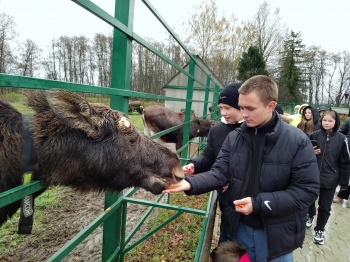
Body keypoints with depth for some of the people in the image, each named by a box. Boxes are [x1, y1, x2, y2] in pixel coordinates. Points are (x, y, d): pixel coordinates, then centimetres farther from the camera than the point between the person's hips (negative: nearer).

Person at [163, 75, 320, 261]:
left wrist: (258, 203, -24)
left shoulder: (297, 141, -16)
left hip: (276, 234, -3)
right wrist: (190, 183, -27)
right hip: (240, 228, 4)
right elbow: (220, 172, -8)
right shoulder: (234, 137, -7)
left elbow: (307, 190, -17)